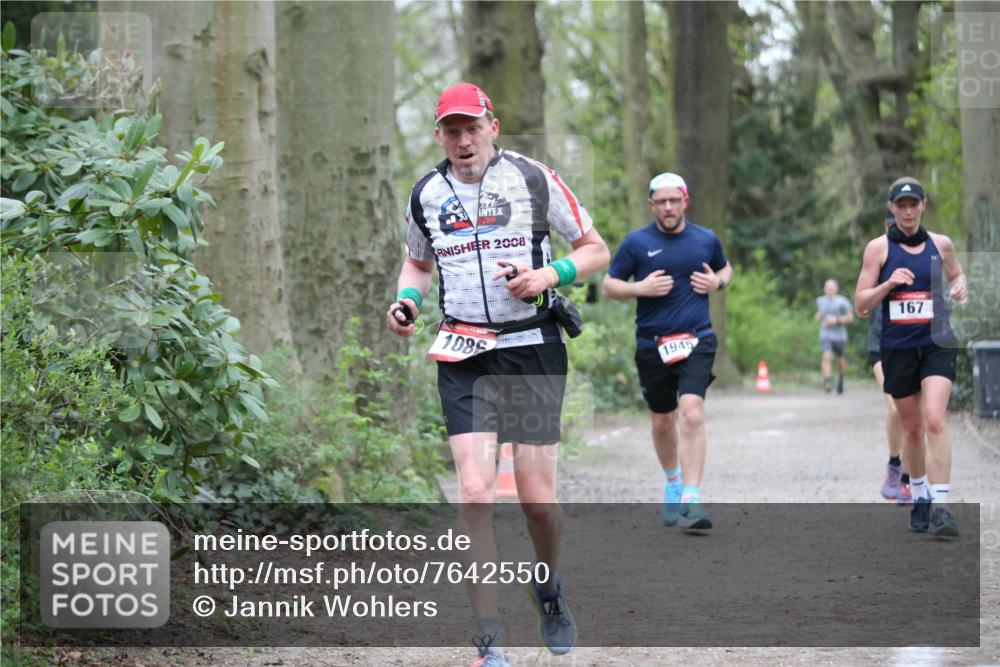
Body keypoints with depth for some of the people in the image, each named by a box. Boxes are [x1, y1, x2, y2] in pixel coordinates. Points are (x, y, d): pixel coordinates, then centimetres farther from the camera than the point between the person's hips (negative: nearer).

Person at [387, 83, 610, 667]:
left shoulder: (533, 179, -3)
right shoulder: (427, 195, 6)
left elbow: (597, 250, 4)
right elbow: (417, 262, 24)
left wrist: (549, 274, -15)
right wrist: (408, 299, 2)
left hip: (534, 349, -1)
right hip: (464, 356, 2)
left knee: (537, 495, -2)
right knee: (475, 491, -12)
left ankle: (549, 587, 33)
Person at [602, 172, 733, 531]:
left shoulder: (706, 239, 6)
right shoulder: (636, 242, 0)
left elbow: (725, 269, 25)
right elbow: (608, 285, 5)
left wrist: (717, 282, 2)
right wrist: (641, 288, -13)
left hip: (696, 342, -1)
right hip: (652, 346, 1)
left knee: (692, 414, -19)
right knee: (662, 421, 12)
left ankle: (691, 500, -22)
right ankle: (673, 481, 39)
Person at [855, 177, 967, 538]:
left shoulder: (941, 244, 6)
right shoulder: (879, 247, 1)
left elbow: (956, 274, 26)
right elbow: (861, 302, -1)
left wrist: (960, 286, 2)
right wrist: (889, 284, -18)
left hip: (937, 343, 0)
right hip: (898, 348, 0)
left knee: (934, 420, -18)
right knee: (912, 429, 9)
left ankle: (940, 506, -21)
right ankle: (919, 497, 30)